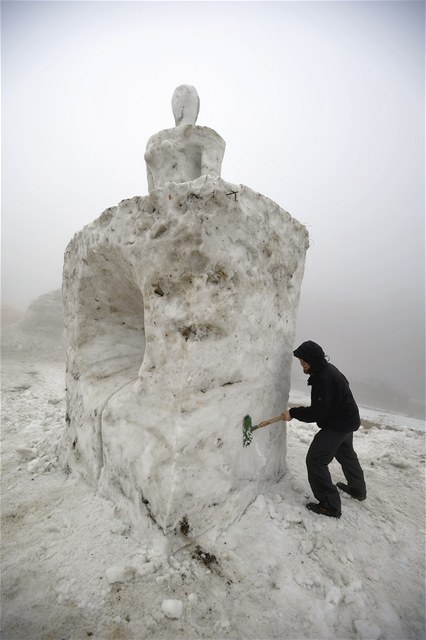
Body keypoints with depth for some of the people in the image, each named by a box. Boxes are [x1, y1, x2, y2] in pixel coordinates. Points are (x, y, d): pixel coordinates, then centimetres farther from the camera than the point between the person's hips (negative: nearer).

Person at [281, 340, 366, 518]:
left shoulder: (324, 377, -30)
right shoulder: (328, 369, 2)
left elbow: (318, 412, -28)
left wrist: (293, 413, -21)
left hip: (337, 426, -11)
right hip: (348, 420, 11)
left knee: (315, 460, -5)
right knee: (346, 454, 29)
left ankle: (330, 506, 4)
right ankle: (358, 490, 51)